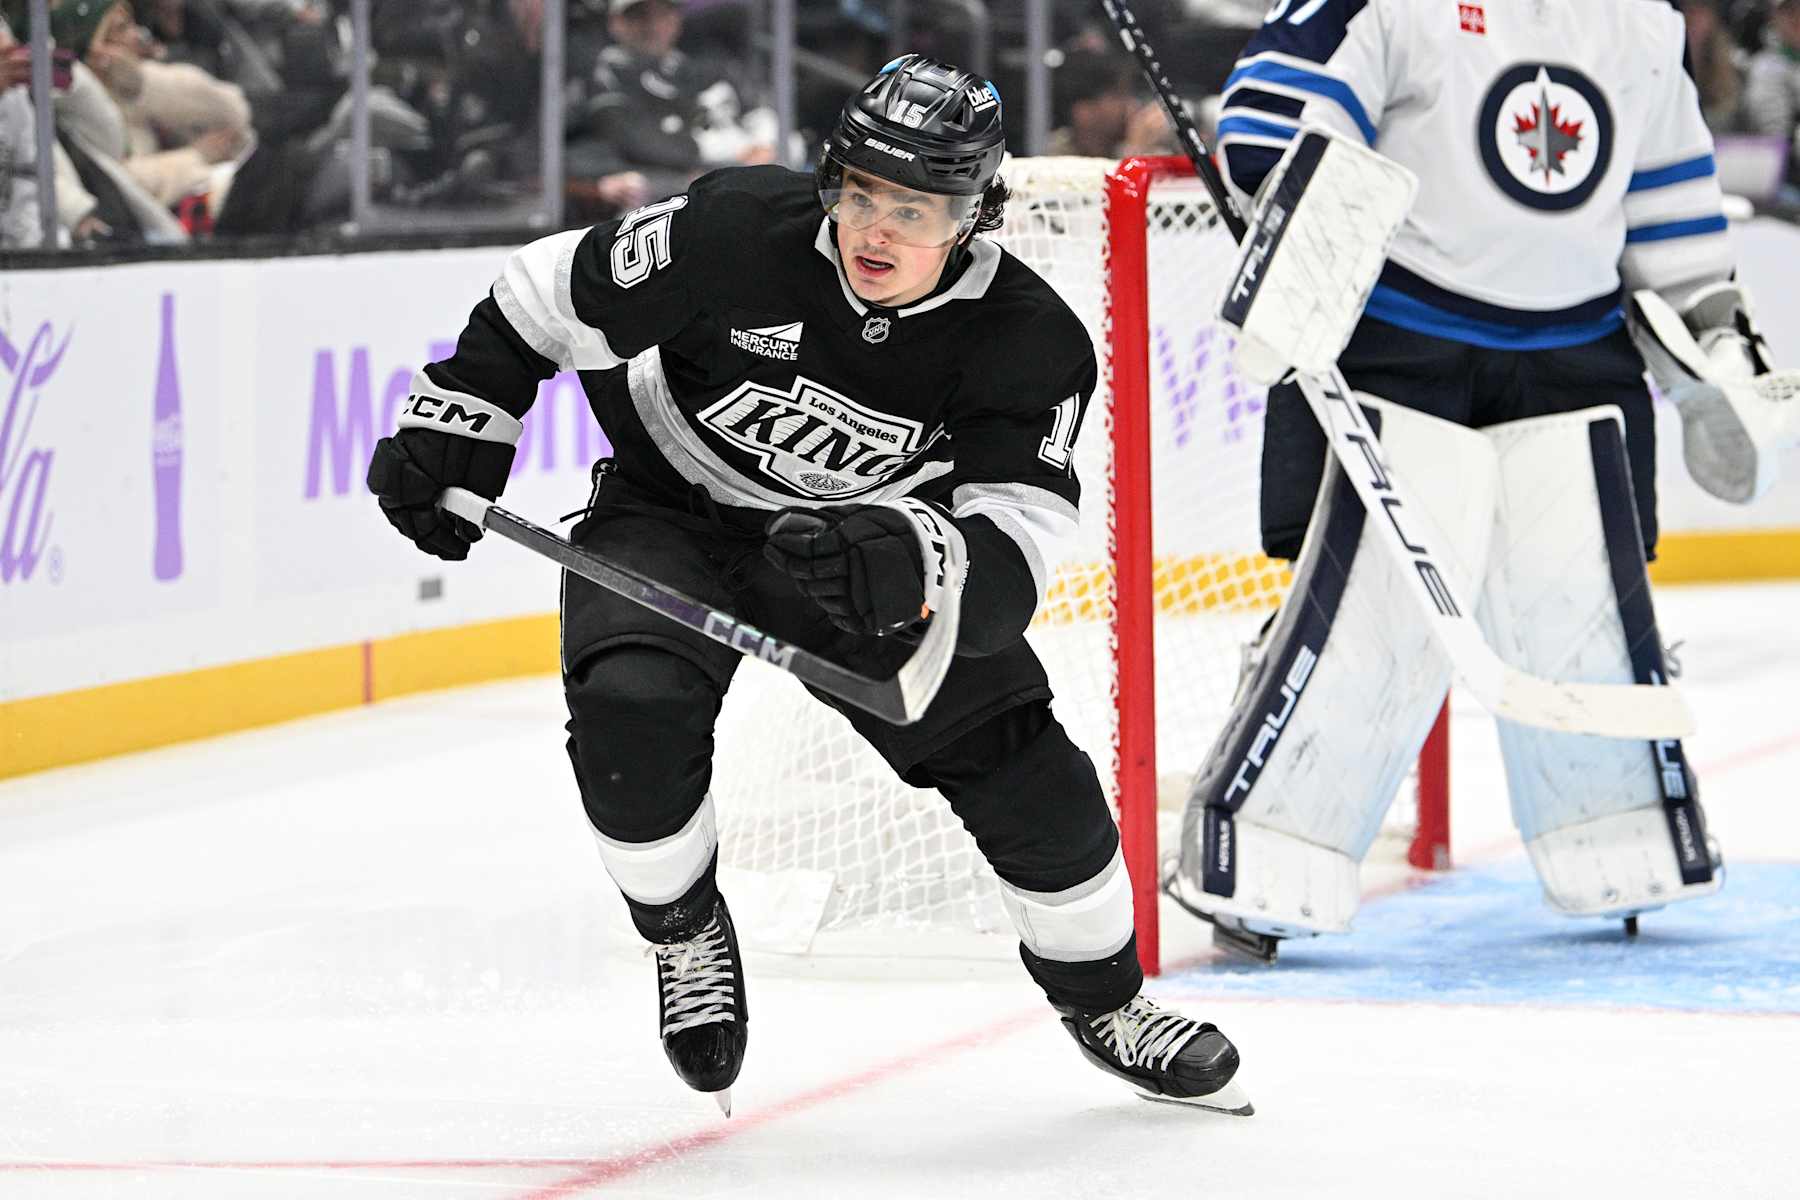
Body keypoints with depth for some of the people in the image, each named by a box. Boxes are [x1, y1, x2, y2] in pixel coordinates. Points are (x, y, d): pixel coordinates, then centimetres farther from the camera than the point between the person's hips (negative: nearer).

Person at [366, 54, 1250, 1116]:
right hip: (672, 513, -2)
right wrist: (456, 422, -10)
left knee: (1023, 772, -4)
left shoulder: (1032, 344, -23)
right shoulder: (736, 233, -28)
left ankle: (1102, 998, 24)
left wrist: (907, 563, -51)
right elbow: (555, 294, -12)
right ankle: (686, 930, -1)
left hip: (872, 540, 2)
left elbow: (1013, 552, -31)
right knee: (632, 711, -30)